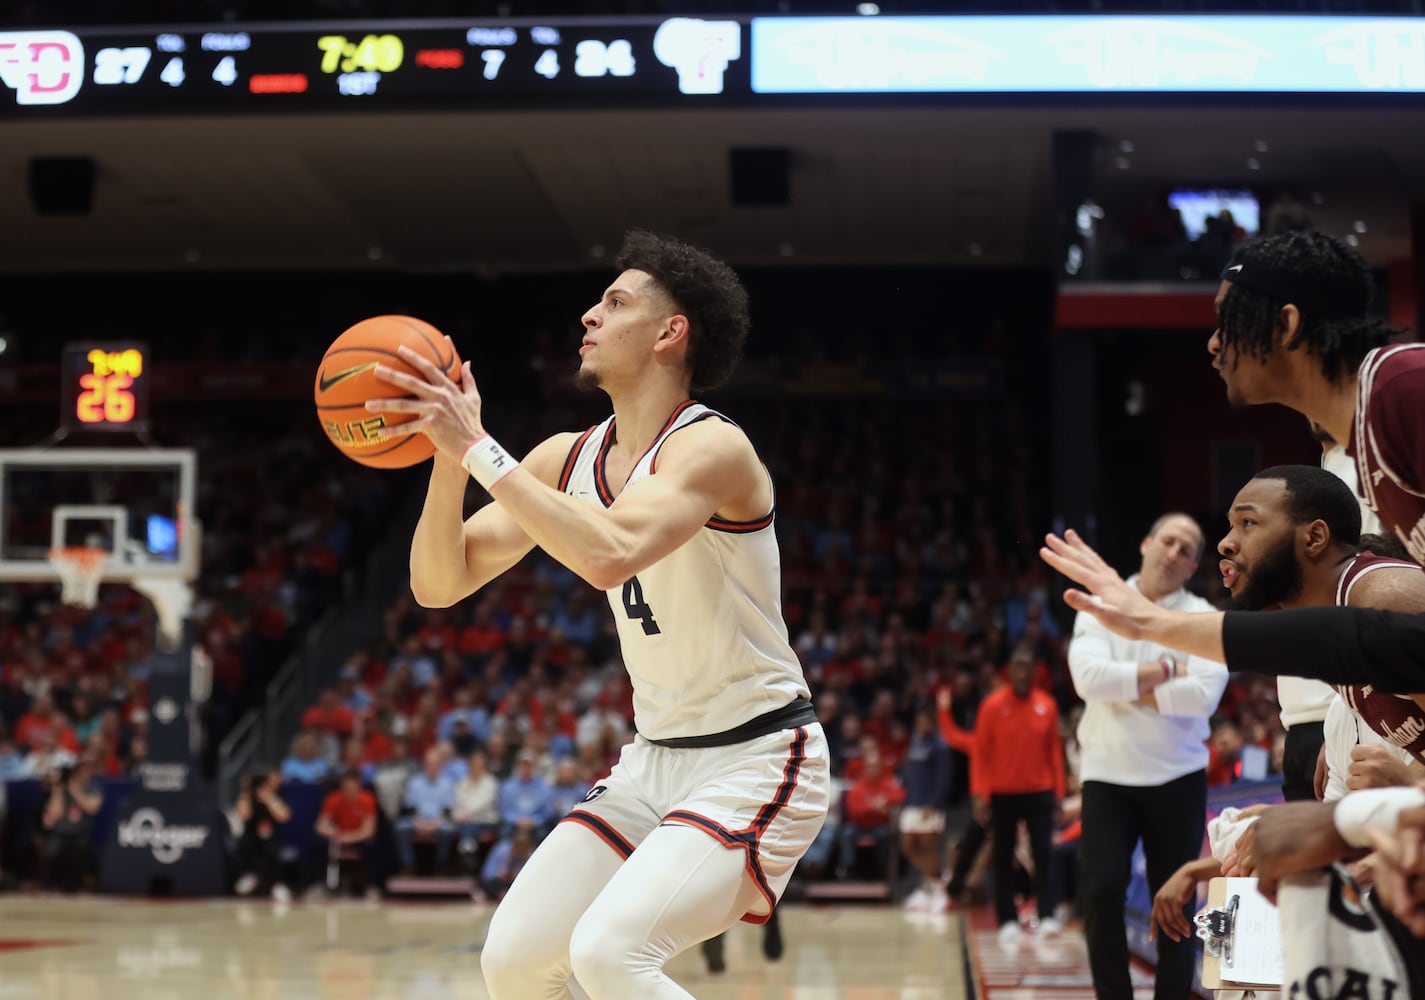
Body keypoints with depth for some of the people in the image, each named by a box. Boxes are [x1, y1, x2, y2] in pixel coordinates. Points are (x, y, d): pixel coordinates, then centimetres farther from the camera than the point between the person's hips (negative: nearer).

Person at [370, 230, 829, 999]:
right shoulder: (568, 460, 3)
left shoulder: (712, 447, -19)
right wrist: (451, 458, -17)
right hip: (655, 758, 8)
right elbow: (439, 584, 0)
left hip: (756, 761, -8)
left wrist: (480, 449, -31)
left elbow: (609, 555, -38)